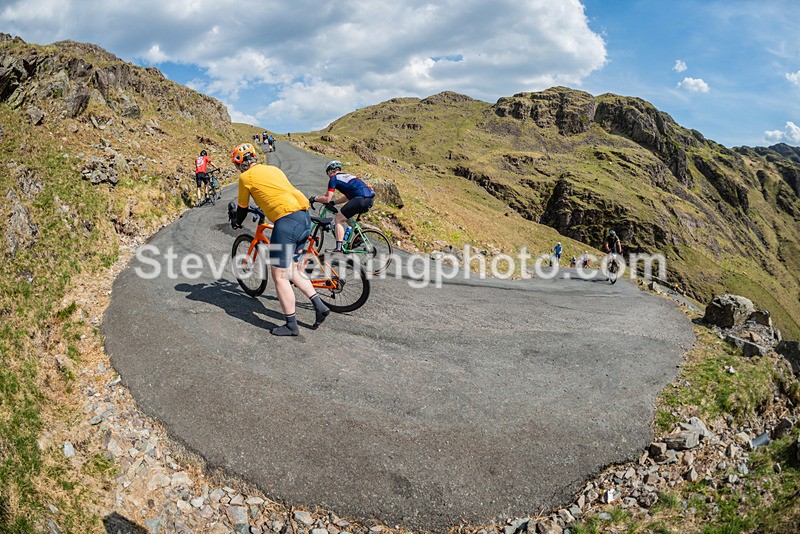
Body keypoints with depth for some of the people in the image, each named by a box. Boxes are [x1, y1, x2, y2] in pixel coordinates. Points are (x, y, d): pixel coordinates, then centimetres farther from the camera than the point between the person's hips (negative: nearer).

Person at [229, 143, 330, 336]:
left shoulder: (246, 177, 4)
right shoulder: (273, 169, 23)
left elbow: (242, 208, 16)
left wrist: (236, 222, 37)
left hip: (287, 220, -8)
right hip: (304, 218, 8)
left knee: (279, 275, 0)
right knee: (291, 268, 21)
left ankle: (291, 325, 4)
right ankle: (319, 305, 15)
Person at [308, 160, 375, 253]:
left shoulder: (334, 179, 7)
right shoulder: (347, 176, 31)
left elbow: (327, 198, 2)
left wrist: (314, 198, 18)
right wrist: (333, 202, 35)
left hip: (361, 199, -8)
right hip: (371, 199, 8)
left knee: (338, 219, 2)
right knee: (347, 215, 29)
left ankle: (338, 248, -5)